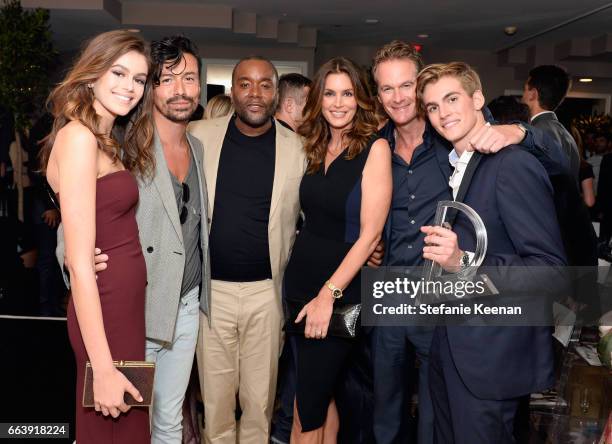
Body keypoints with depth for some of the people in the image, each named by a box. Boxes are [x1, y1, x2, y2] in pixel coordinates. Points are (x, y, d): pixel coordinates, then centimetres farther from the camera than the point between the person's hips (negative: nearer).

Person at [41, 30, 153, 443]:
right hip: (106, 313, -9)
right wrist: (102, 367, -22)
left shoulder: (108, 141, 12)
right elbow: (80, 264, -22)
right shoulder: (79, 135, -16)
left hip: (126, 305, 9)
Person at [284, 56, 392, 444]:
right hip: (301, 282, 5)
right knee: (321, 396, 16)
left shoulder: (375, 147, -10)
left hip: (343, 293, -5)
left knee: (308, 404, 2)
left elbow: (370, 233, -15)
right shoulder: (316, 148, 8)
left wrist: (329, 294, -18)